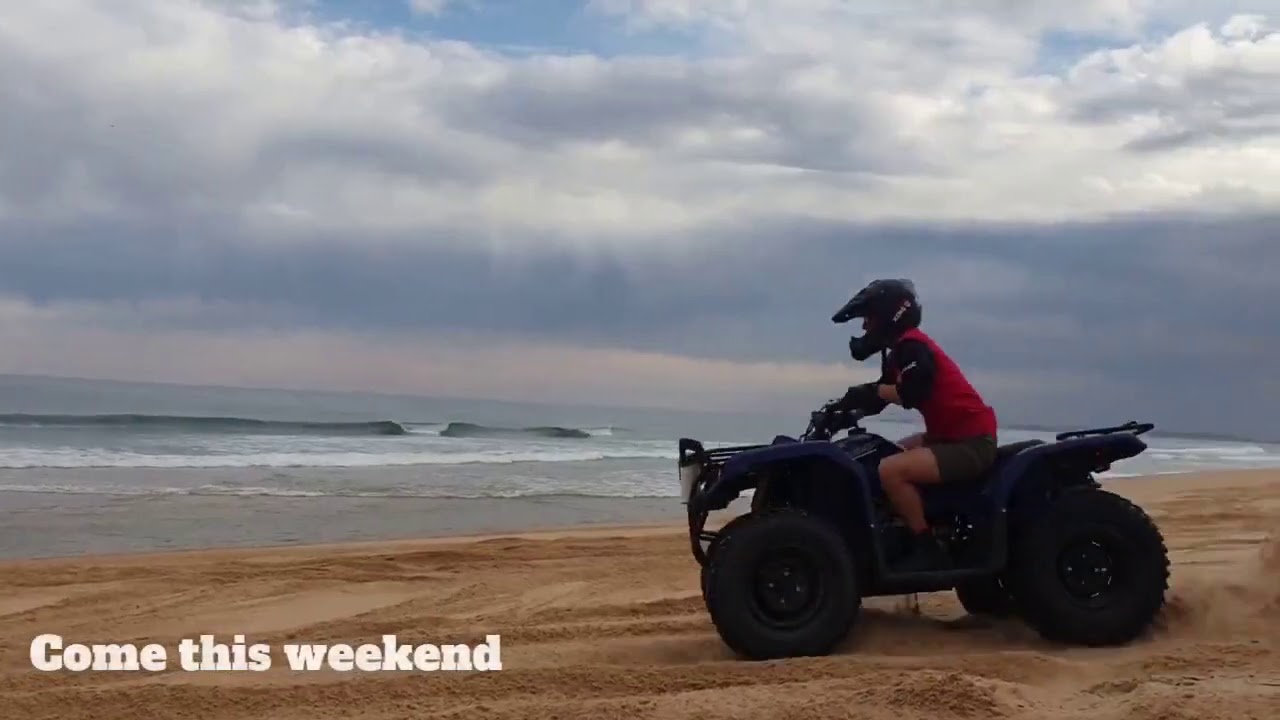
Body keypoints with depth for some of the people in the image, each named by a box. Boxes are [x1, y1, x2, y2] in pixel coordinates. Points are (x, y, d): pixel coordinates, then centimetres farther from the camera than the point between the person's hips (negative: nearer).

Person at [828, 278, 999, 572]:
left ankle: (928, 549, -17)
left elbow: (911, 394, -27)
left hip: (971, 441, -11)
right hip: (950, 435, 11)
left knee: (890, 470, -26)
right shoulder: (900, 350, 17)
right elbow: (879, 399, 18)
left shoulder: (911, 345, -14)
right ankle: (906, 536, 24)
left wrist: (871, 390, -13)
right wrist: (844, 406, 2)